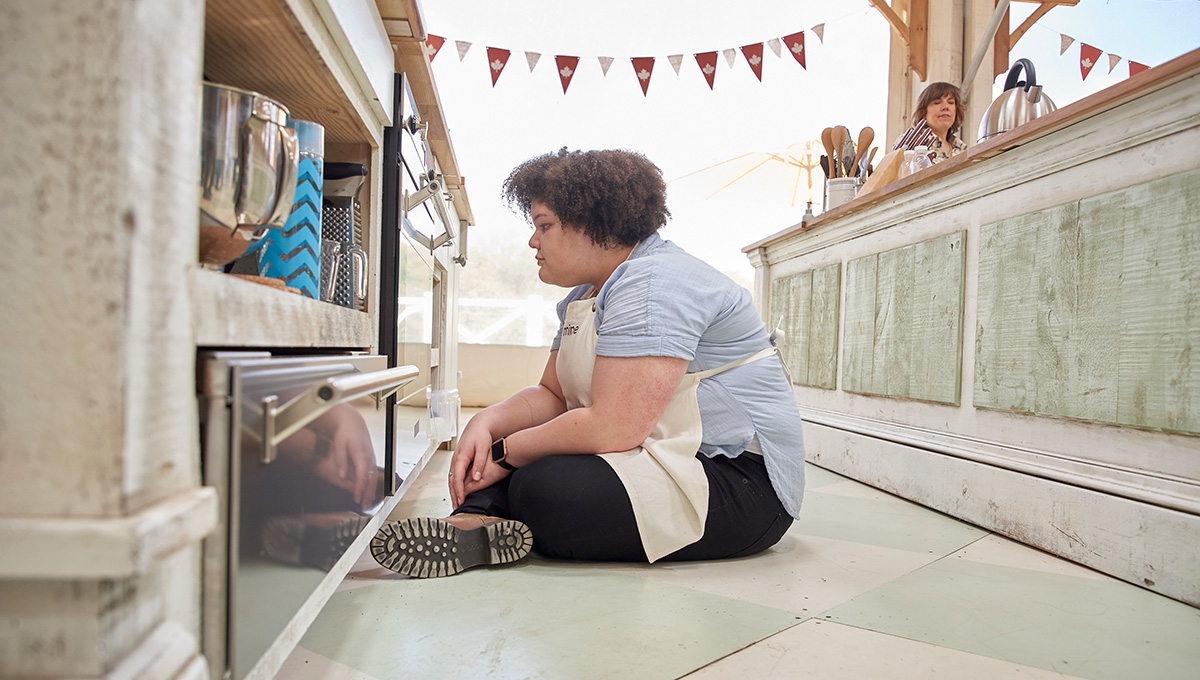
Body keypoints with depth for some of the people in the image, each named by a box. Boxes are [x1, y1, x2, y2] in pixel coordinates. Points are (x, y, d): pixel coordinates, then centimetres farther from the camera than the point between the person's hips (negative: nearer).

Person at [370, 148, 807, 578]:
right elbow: (552, 394, 14)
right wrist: (487, 424, -6)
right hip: (661, 458, 11)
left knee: (545, 491, -36)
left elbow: (612, 428, -27)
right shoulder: (584, 296, 16)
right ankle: (480, 519, -21)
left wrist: (506, 451, -14)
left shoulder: (653, 283, -19)